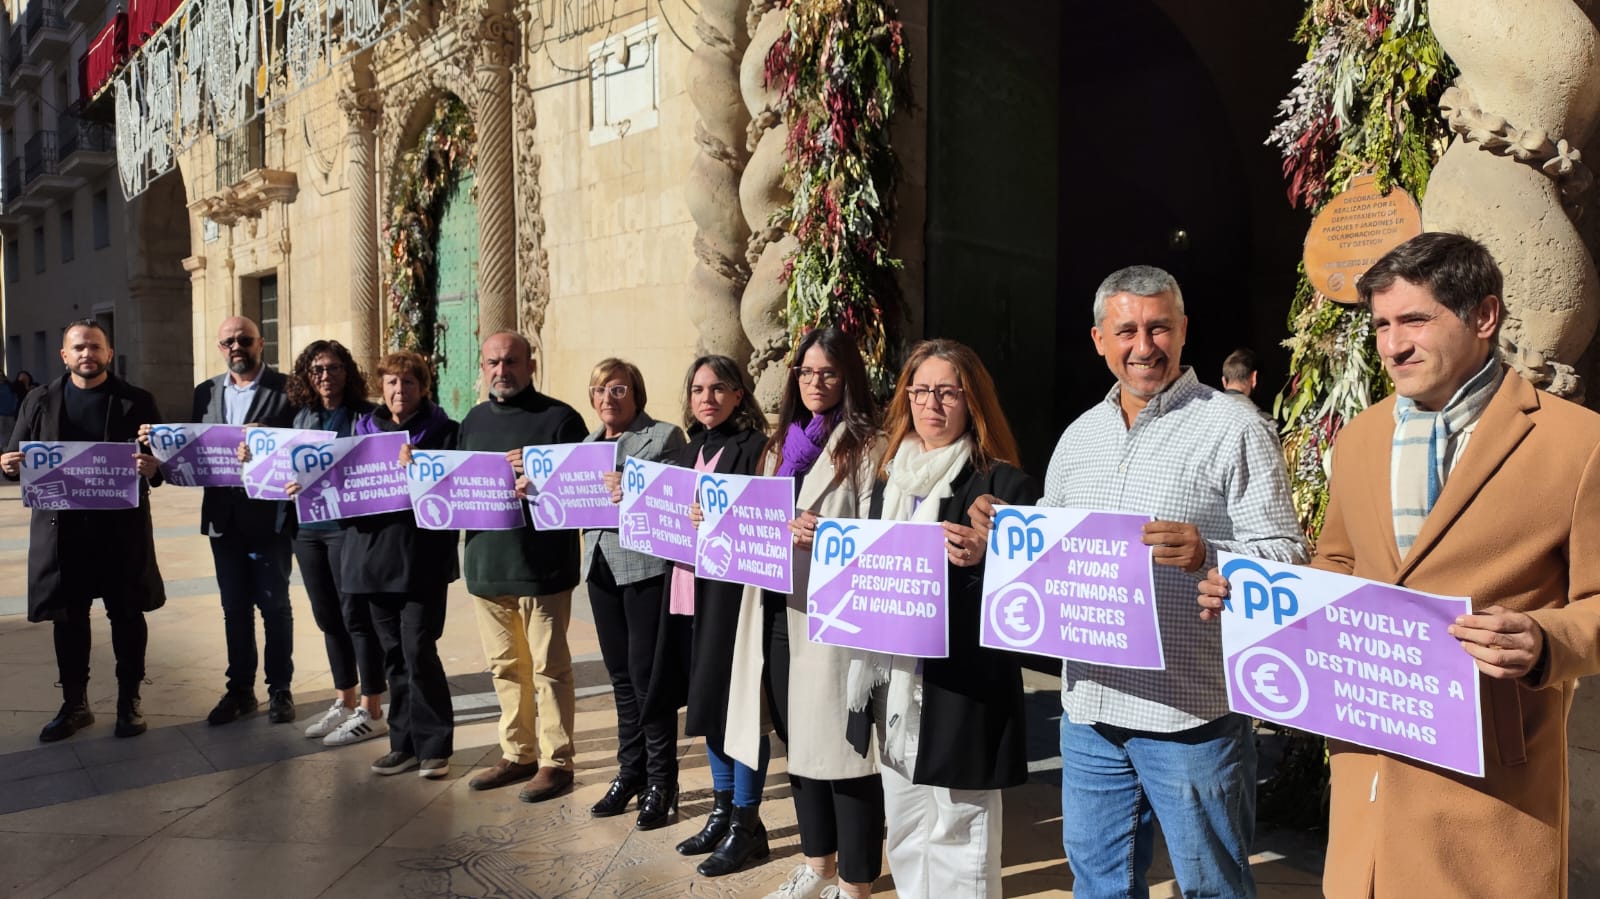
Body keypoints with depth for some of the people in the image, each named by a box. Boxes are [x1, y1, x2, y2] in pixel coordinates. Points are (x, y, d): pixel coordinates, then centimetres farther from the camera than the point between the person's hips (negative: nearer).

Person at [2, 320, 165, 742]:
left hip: (121, 525, -2)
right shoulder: (40, 402, 9)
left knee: (127, 614, 6)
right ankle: (74, 704, 24)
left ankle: (129, 701, 19)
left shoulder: (137, 401, 2)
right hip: (61, 527, 2)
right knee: (68, 618, 10)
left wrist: (152, 468, -23)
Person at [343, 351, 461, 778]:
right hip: (375, 555, 5)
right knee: (394, 653, 11)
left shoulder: (443, 431, -1)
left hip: (423, 557, -5)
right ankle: (404, 742, 22)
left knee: (419, 651, -6)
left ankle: (434, 745, 8)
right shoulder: (365, 429, 13)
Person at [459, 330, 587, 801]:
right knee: (506, 666, 15)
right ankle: (517, 753, 29)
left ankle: (556, 761, 14)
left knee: (548, 668, 2)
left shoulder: (559, 418, -5)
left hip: (542, 566, -6)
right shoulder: (473, 422, 14)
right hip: (486, 563, 6)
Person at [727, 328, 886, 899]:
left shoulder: (865, 446, -5)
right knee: (798, 742, 17)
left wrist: (827, 536, -29)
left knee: (842, 746, 0)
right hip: (778, 613, 7)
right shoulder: (782, 445, 16)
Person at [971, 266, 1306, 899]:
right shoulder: (1078, 436, 12)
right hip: (1089, 704, 6)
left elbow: (1285, 559, -10)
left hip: (1191, 711, -5)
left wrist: (1208, 555, -28)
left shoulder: (1233, 428, -7)